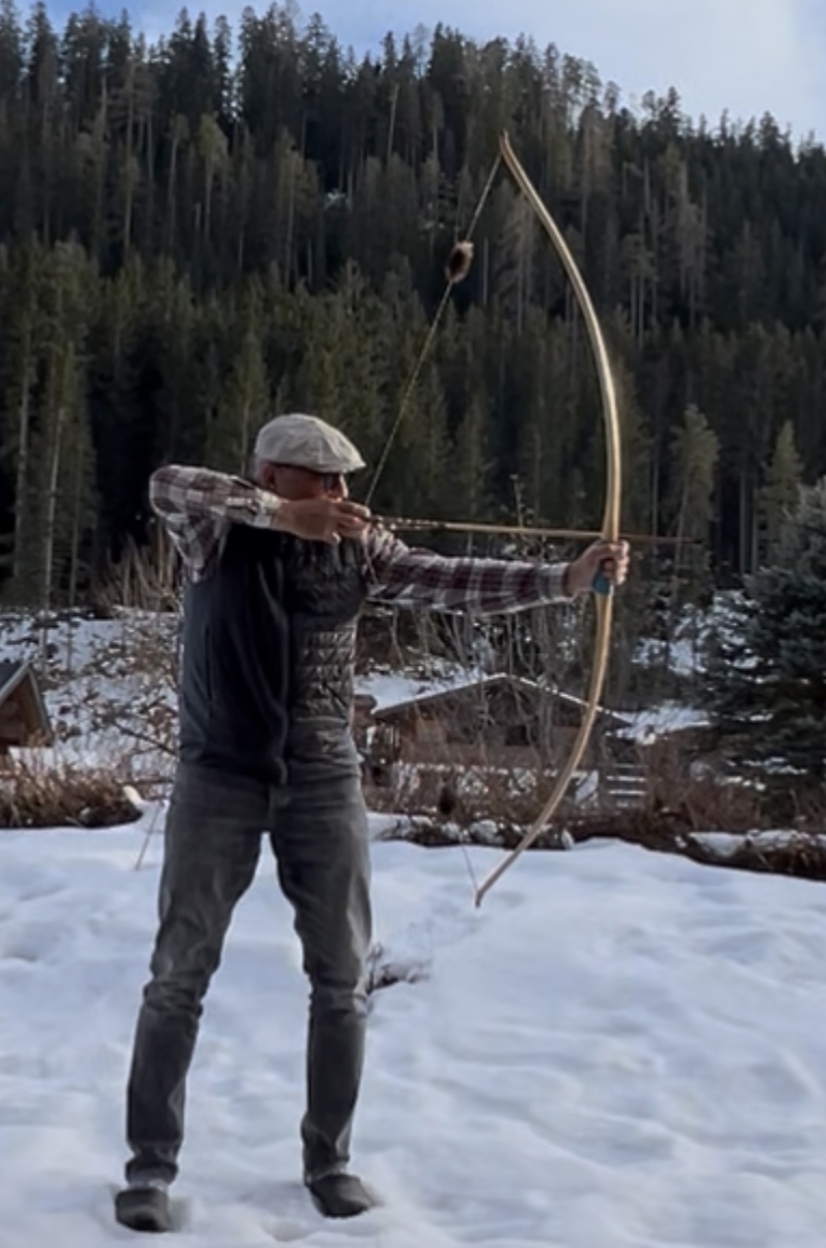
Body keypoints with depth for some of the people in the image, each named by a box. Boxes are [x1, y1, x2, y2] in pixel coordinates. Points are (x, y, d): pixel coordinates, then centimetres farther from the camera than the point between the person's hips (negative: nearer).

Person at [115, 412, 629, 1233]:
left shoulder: (358, 549, 2)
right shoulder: (220, 536, -5)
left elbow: (453, 582, -7)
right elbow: (168, 485, -25)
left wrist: (563, 579, -20)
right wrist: (287, 516, -31)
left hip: (324, 782, 3)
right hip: (220, 777, -3)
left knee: (342, 977, 5)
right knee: (181, 972, 3)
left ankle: (329, 1159, 20)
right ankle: (150, 1166, 14)